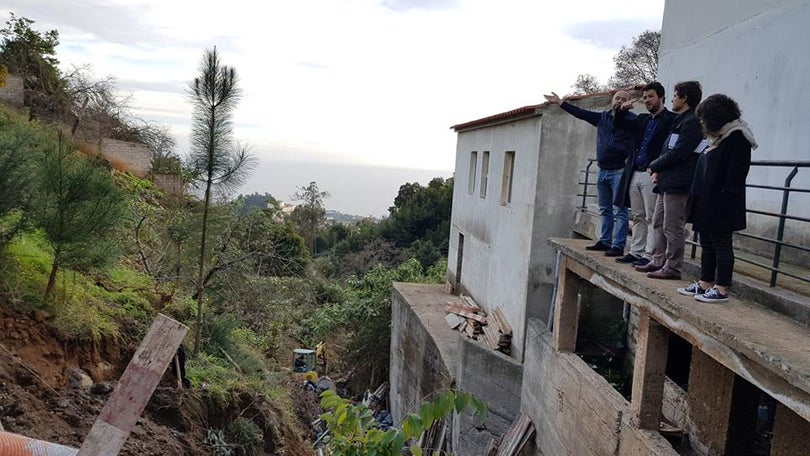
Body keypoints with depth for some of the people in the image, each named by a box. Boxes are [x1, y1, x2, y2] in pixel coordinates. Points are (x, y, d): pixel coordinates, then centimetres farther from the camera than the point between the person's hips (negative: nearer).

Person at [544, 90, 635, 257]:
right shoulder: (602, 117, 13)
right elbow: (580, 113, 15)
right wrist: (559, 102, 15)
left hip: (619, 171, -6)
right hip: (602, 171, 6)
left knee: (619, 210, -6)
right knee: (605, 210, 11)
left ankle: (618, 246, -6)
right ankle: (604, 241, 19)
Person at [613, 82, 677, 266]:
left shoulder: (671, 119, -5)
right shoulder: (642, 119, 18)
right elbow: (619, 124, 27)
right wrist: (622, 110, 8)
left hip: (652, 175, -8)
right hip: (634, 175, 8)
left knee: (652, 218, -4)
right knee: (637, 216, 12)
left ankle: (649, 255, -1)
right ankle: (636, 252, 18)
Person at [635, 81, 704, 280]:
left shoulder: (691, 122, -12)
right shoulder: (680, 121, 20)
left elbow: (677, 153, -19)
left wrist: (654, 166, -6)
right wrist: (658, 170, 6)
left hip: (678, 184, -10)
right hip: (667, 182, 10)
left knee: (672, 228, -6)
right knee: (658, 223, 14)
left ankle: (672, 267, 1)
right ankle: (658, 261, 22)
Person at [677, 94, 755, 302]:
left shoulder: (737, 138, -12)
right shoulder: (718, 137, 16)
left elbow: (735, 173, -20)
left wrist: (725, 196, -23)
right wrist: (697, 196, 14)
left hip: (721, 205, -10)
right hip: (707, 203, 10)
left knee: (721, 244, -3)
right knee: (707, 244, 13)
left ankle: (722, 289, 4)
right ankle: (705, 283, 22)